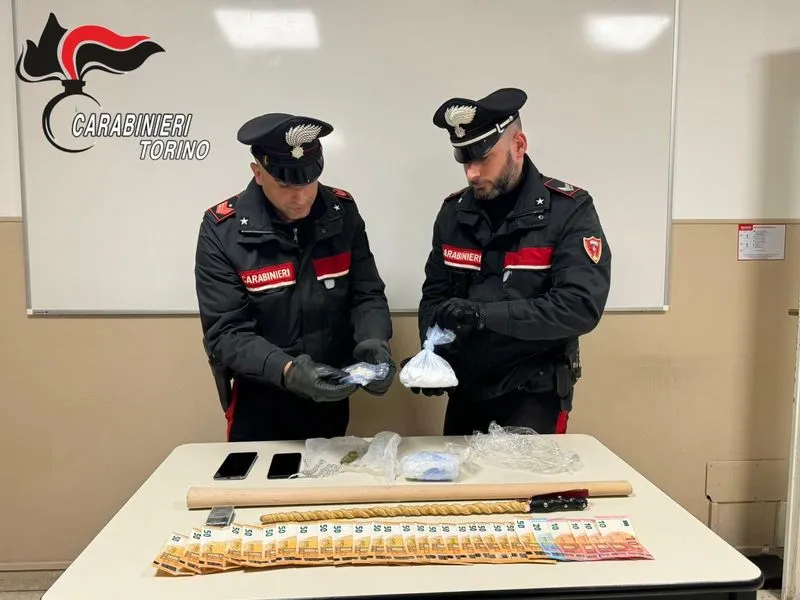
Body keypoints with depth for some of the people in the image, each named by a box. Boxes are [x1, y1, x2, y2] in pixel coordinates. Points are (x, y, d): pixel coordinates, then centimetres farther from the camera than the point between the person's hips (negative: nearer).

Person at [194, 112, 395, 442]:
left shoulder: (342, 212, -7)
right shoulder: (222, 230, -17)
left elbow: (367, 294, -4)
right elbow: (226, 334, -19)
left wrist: (372, 341, -25)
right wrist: (288, 371, -34)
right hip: (259, 409, -2)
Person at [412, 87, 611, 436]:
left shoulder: (570, 210, -12)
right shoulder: (454, 211, 1)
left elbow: (582, 306, -22)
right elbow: (434, 294, 6)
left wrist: (485, 313, -29)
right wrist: (432, 354, -12)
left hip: (533, 395, -4)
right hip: (465, 391, 5)